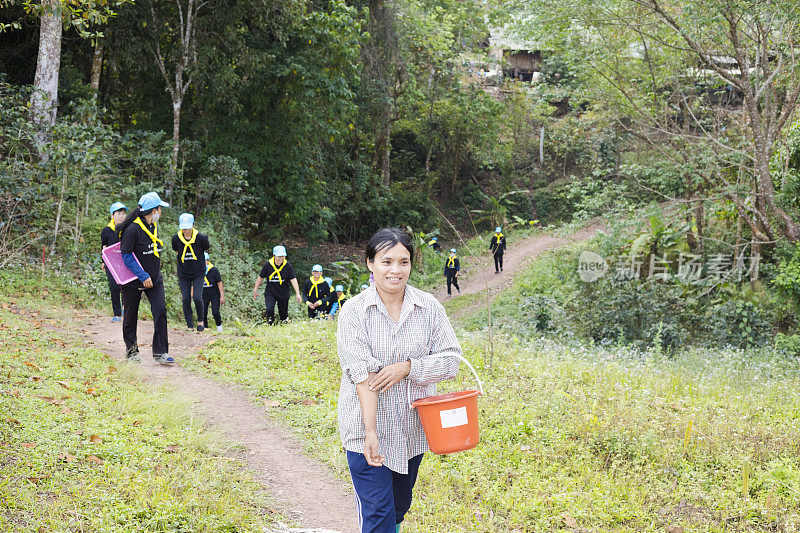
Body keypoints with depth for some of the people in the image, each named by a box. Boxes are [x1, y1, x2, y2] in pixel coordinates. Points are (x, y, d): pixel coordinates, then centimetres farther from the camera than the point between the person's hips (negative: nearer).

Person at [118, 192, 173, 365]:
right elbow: (127, 256, -20)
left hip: (154, 279, 6)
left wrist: (153, 275, 16)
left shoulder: (153, 227, 6)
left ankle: (160, 353, -7)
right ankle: (131, 350, 27)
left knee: (160, 311, -10)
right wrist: (143, 276, -24)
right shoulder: (133, 229, -19)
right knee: (131, 316, 9)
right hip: (133, 281, -6)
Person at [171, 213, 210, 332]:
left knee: (197, 298, -13)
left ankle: (200, 321, 11)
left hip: (198, 273, -2)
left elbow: (205, 251, 5)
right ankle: (190, 325, 11)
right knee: (186, 300, -1)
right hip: (183, 273, 2)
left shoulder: (201, 237, -15)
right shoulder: (176, 238, -9)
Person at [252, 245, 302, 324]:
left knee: (283, 313, 9)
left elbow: (293, 279, -13)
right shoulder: (268, 265, -8)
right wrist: (255, 290, 9)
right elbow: (261, 277, 4)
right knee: (269, 309, -21)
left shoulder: (288, 266, -9)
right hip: (270, 292, -1)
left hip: (283, 293, 1)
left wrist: (298, 294, -21)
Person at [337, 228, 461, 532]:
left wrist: (406, 367, -19)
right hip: (367, 428, -3)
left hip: (412, 428, 3)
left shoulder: (429, 308, -2)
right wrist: (370, 432, -24)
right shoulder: (354, 311, -11)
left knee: (400, 506, 18)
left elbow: (450, 360, -2)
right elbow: (361, 373, -18)